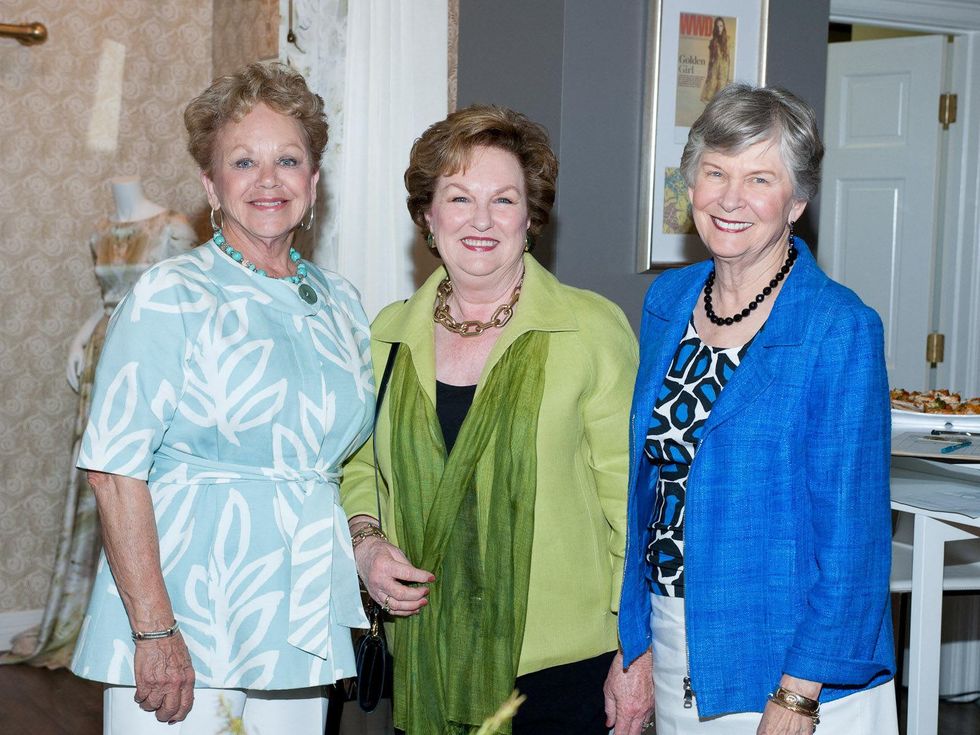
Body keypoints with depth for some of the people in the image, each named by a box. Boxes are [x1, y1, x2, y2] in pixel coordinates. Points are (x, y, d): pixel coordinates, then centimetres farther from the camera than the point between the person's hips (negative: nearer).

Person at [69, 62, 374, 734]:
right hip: (184, 616, -5)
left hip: (301, 624, 5)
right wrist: (153, 629, -19)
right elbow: (116, 469, -13)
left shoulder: (340, 304, 10)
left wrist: (367, 548, 3)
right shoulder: (170, 296, -7)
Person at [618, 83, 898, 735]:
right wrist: (632, 639, 7)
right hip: (671, 645, 5)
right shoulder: (667, 302, 4)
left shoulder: (840, 329, -15)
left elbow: (851, 531, -15)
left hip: (791, 659, -5)